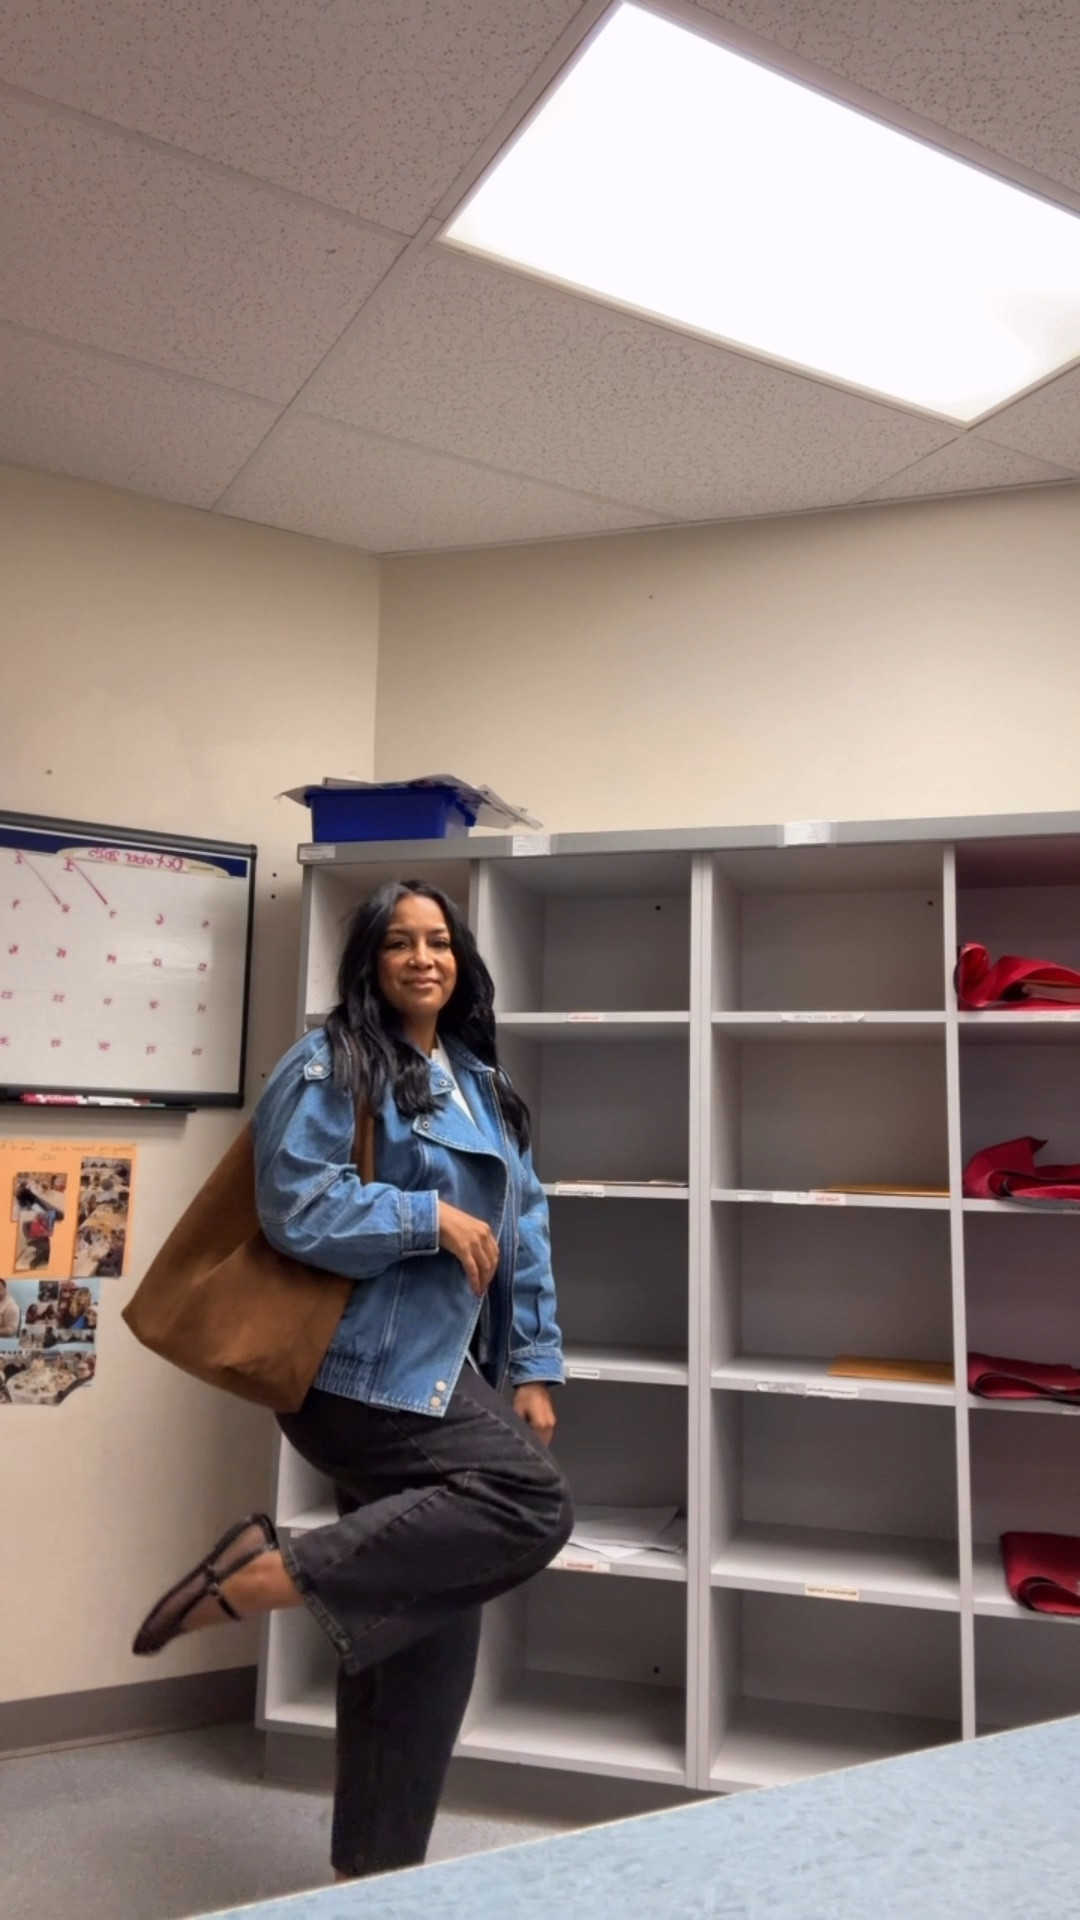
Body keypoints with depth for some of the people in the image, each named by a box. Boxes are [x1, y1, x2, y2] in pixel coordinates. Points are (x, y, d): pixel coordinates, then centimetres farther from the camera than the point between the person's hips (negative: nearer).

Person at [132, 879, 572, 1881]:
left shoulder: (481, 1083, 16)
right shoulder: (330, 1066, -7)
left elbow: (525, 1229, 15)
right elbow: (298, 1211, -16)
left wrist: (534, 1370, 9)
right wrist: (431, 1219, -15)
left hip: (447, 1373, 8)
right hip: (365, 1372, -8)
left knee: (426, 1624, 11)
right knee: (531, 1503, -23)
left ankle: (377, 1865, 27)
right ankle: (266, 1574, -15)